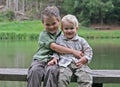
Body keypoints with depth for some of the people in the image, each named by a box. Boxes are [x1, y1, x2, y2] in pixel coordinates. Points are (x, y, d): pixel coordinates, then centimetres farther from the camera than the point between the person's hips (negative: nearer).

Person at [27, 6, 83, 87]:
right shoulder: (44, 34, 0)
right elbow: (54, 47, -14)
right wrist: (73, 51, -19)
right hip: (40, 59, -1)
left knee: (52, 70, -33)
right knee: (35, 70, -33)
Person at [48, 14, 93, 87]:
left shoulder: (81, 40, 12)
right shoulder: (59, 39, 15)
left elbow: (88, 51, 10)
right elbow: (56, 51, 16)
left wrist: (83, 59, -8)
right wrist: (55, 58, -5)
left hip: (79, 64, 1)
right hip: (65, 64, 0)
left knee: (86, 78, -22)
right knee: (62, 79, -27)